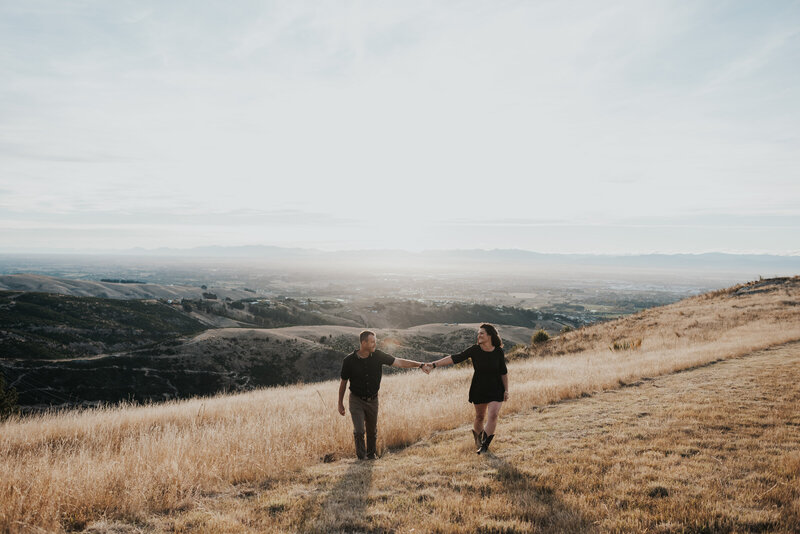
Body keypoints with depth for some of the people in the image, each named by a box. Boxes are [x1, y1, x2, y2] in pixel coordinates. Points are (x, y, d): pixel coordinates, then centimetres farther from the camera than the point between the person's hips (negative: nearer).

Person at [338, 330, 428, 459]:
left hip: (372, 400, 3)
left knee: (372, 432, 13)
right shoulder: (349, 361, -15)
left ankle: (371, 456, 36)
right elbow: (343, 382, -2)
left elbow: (399, 362, -8)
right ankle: (361, 458, 10)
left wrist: (420, 365, -17)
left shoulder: (378, 356, -11)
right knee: (359, 431, -12)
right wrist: (340, 404, 5)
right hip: (356, 400, -2)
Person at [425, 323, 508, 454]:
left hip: (496, 389, 0)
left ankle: (485, 445, -4)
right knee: (480, 416, 9)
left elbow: (504, 373, 2)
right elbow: (455, 358, -19)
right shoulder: (475, 350, -13)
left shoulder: (499, 352, -11)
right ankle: (477, 433, 40)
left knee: (493, 415, -14)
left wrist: (506, 390, 0)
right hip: (479, 389, 0)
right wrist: (434, 364, -27)